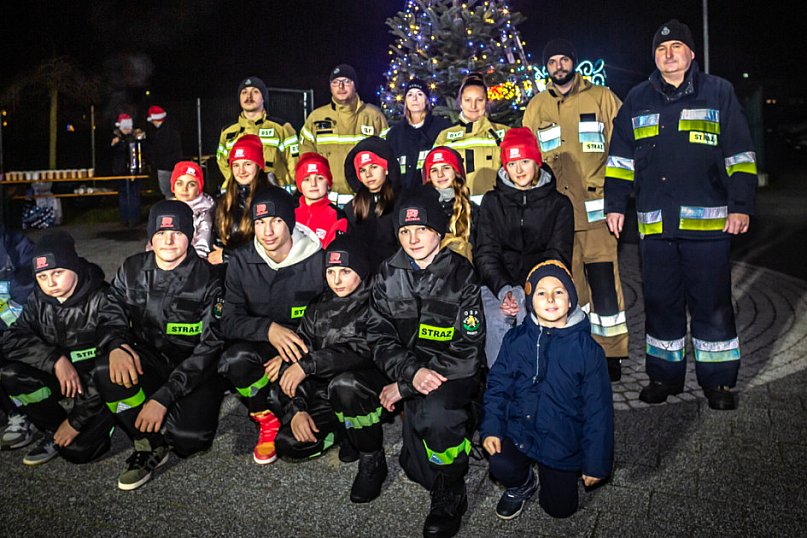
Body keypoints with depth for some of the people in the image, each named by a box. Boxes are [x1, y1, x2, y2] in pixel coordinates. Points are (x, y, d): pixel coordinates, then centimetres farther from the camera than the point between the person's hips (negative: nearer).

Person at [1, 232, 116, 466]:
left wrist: (76, 420, -20)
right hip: (60, 377, 6)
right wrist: (55, 360, -28)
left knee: (77, 450, -21)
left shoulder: (101, 301, -22)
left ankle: (103, 420, 12)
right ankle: (54, 431, -2)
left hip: (99, 386, -6)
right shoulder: (39, 300, -3)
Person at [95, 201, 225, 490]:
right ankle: (149, 445, -10)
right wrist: (116, 346, -24)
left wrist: (163, 397, -23)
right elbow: (111, 314, 3)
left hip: (196, 367, -4)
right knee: (106, 370, -28)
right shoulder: (132, 270, 3)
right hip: (148, 360, 4)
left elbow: (211, 346, -16)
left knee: (189, 438, -26)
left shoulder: (207, 279, -12)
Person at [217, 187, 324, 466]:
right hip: (263, 346, 2)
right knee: (235, 359, -35)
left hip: (308, 350, -2)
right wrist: (268, 329, -30)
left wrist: (294, 360, -21)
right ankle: (267, 419, -3)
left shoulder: (318, 261, -11)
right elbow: (230, 321, -9)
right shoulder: (241, 262, -3)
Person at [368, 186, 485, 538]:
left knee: (435, 414, -34)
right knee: (417, 469, -9)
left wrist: (403, 386, -16)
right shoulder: (388, 275, 2)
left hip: (455, 373, -3)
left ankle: (451, 494, -6)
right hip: (409, 371, 3)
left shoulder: (461, 275, -10)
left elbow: (468, 351, -14)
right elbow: (379, 337, -3)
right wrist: (412, 372, -24)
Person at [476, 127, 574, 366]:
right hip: (497, 284, 1)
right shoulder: (492, 201, 15)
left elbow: (557, 256, 4)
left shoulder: (559, 204, 11)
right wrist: (503, 290, -13)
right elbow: (486, 253, 6)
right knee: (495, 322, -30)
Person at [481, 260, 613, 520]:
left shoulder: (587, 349, -11)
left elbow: (598, 409, -6)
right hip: (519, 432, 1)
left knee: (560, 508, 4)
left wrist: (596, 463, -4)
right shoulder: (516, 340, -5)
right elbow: (498, 386, 2)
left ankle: (550, 475, 39)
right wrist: (491, 428, -12)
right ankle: (522, 485, 12)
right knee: (500, 465, -26)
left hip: (563, 441, 0)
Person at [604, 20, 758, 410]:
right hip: (654, 224, 2)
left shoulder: (719, 93, 7)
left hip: (707, 221, -2)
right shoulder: (638, 100, 14)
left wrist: (740, 207, -3)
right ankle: (665, 375, 22)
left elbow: (740, 156, 5)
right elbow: (620, 158, 15)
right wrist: (614, 205, 8)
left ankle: (717, 381, 17)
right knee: (660, 303, 9)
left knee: (712, 304, 3)